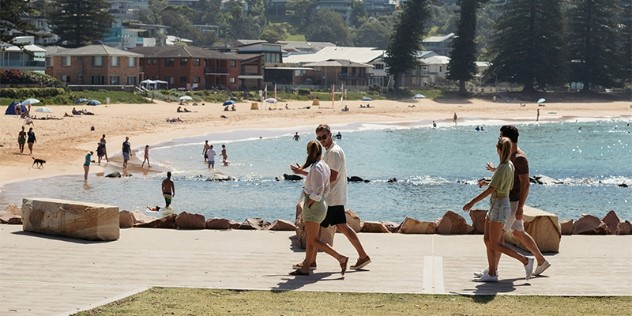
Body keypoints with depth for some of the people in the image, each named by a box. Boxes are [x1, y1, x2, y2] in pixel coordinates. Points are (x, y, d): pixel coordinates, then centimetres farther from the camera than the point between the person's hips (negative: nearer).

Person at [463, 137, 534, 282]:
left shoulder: (503, 168, -19)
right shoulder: (510, 165, 7)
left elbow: (491, 189, -23)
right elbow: (510, 187, 17)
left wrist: (472, 202, -22)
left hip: (500, 207, -9)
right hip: (496, 206, 9)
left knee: (495, 244, -6)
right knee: (487, 239, 9)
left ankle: (525, 260, -2)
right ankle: (491, 273, 9)